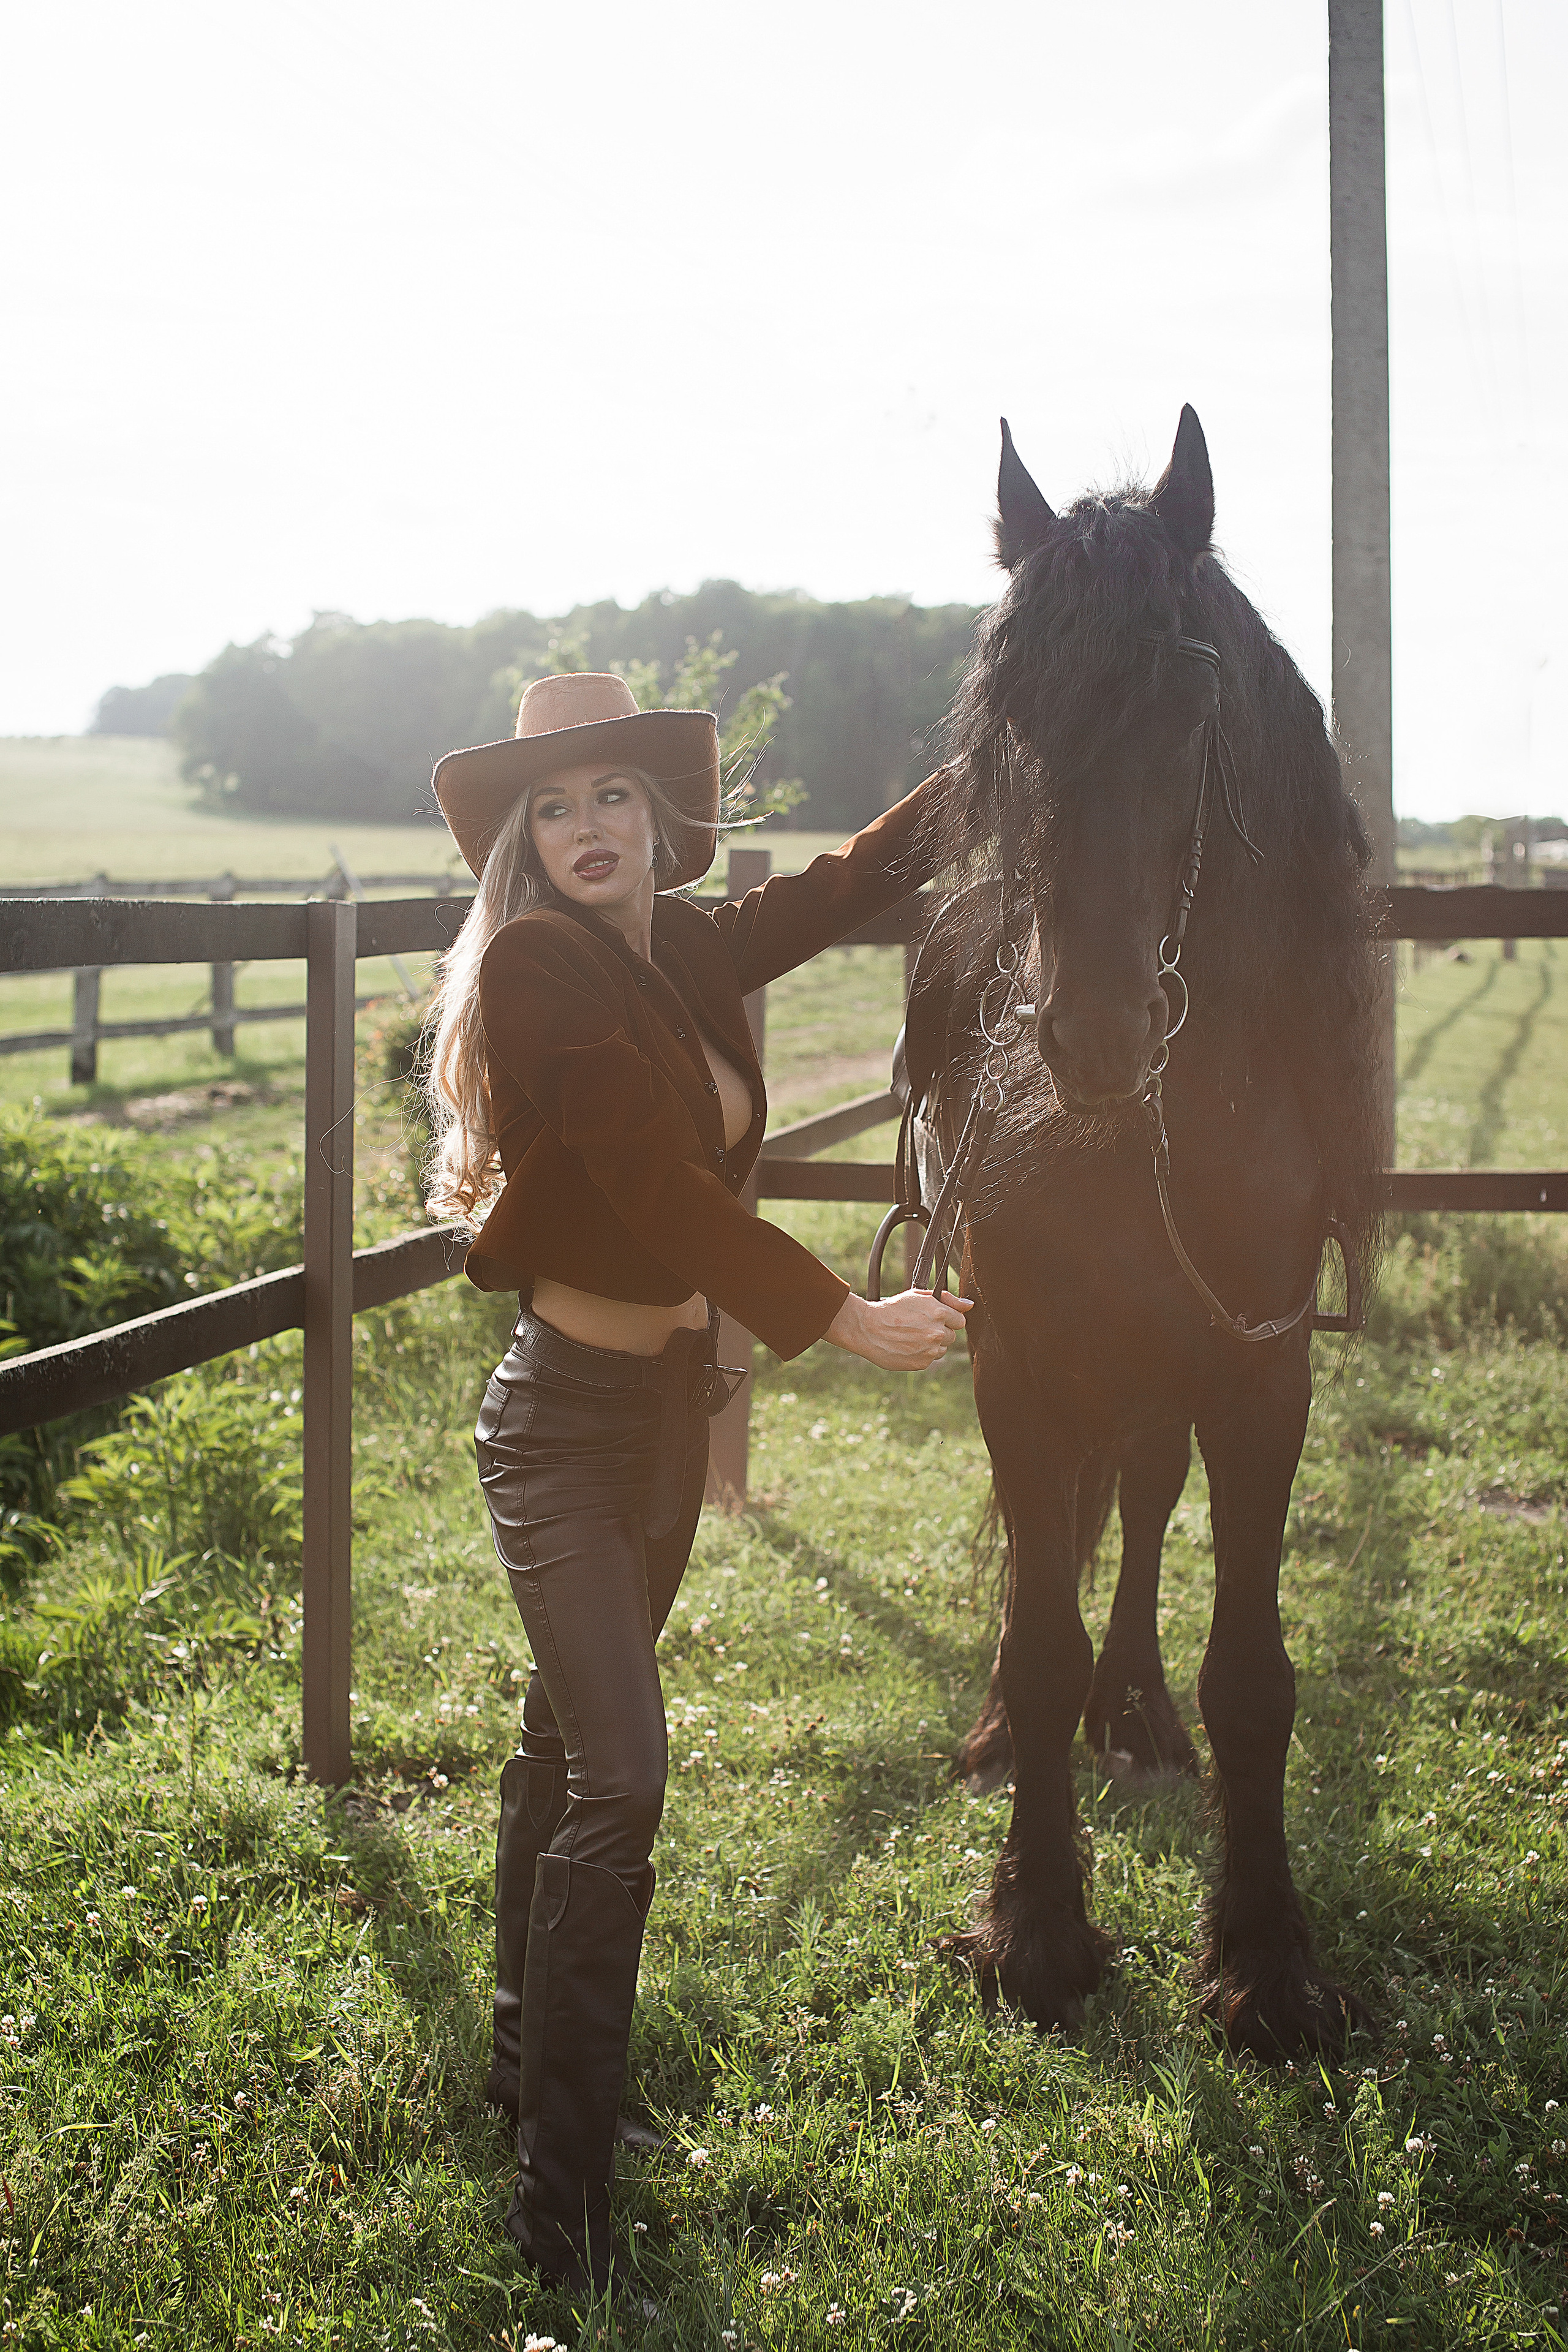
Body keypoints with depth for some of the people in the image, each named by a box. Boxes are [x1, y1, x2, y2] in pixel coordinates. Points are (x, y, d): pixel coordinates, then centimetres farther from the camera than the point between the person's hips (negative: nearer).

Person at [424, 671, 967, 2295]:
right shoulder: (536, 963, -16)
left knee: (565, 1743, 19)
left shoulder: (683, 956, 4)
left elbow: (839, 887, 22)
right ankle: (561, 2196, -3)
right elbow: (655, 1181, -21)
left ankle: (525, 2055, 36)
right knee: (618, 1778, -12)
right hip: (568, 1415, -7)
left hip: (675, 1400, 7)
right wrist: (844, 1319, -17)